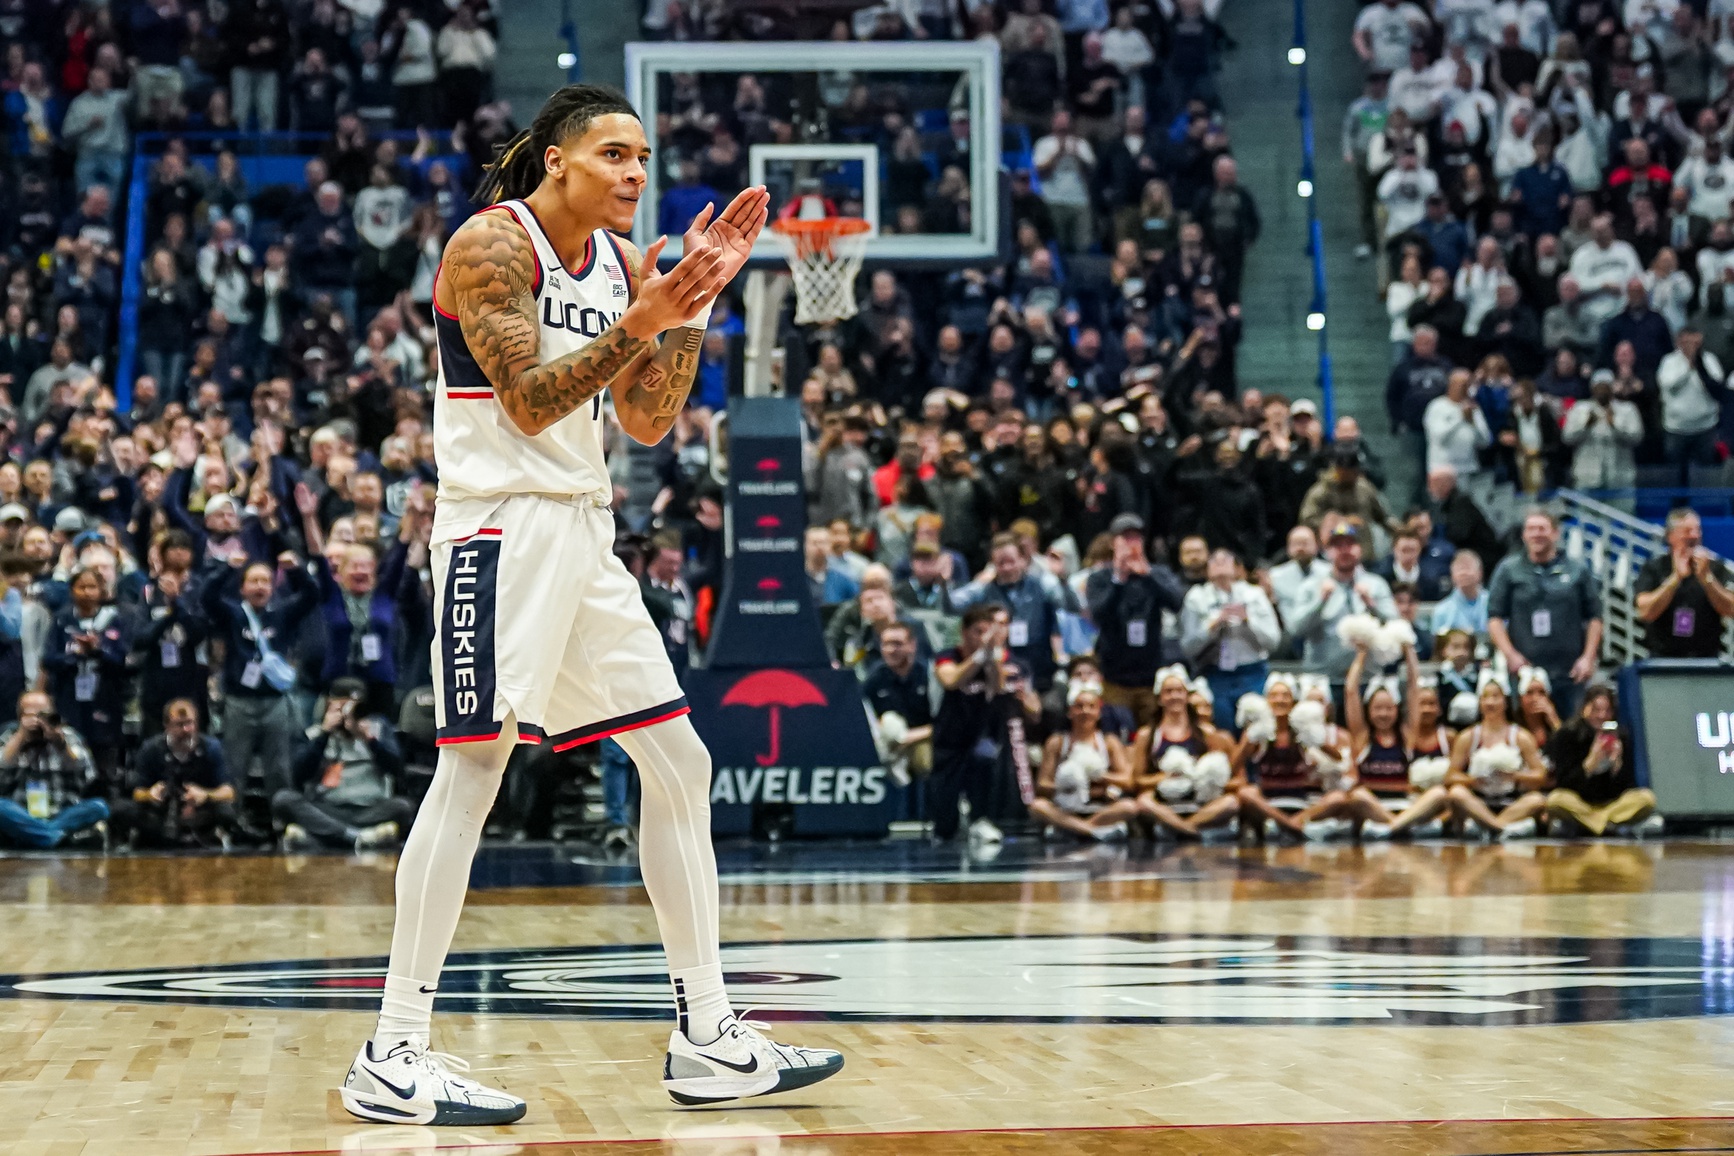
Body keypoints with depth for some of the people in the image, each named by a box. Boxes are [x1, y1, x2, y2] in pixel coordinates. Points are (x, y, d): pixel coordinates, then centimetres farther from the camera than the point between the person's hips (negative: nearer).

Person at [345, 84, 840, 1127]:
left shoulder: (624, 262, 14)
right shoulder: (492, 245, -9)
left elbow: (649, 424, 11)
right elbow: (529, 404, -16)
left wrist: (696, 302, 3)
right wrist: (639, 323, -23)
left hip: (586, 532, 9)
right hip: (502, 522, -9)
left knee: (680, 766, 7)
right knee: (475, 767, -13)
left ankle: (707, 1039, 13)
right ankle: (393, 1057, -11)